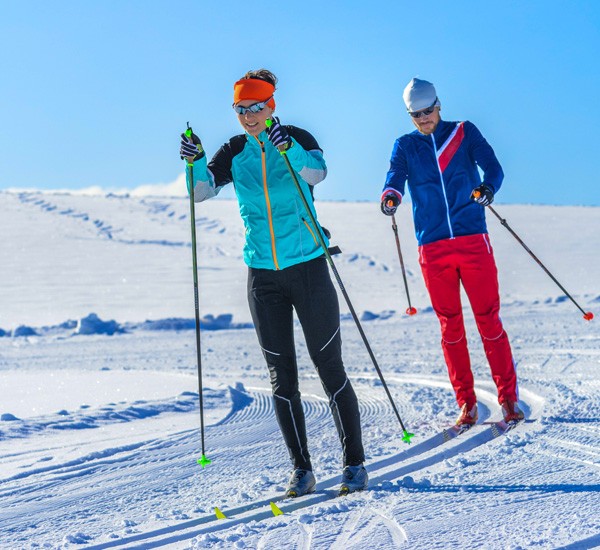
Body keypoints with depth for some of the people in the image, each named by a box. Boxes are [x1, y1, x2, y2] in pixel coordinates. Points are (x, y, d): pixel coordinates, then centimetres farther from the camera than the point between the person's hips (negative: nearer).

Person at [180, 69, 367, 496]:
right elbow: (201, 191, -8)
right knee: (282, 377, 4)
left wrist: (288, 148, -42)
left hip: (308, 266, -3)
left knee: (330, 369, 1)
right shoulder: (234, 153, 4)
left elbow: (317, 172, -26)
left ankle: (355, 463, 10)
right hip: (263, 275, 4)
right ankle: (302, 469, 12)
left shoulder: (298, 139, -6)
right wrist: (195, 162, -27)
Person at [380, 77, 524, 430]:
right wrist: (390, 196, -29)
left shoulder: (465, 133, 7)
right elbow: (396, 176, -5)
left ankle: (509, 397, 5)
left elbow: (492, 166, -4)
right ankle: (467, 404, 11)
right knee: (450, 326, 3)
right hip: (433, 247, 2)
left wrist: (488, 186, -28)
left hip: (473, 241, -2)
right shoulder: (405, 146, 11)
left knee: (489, 319, -3)